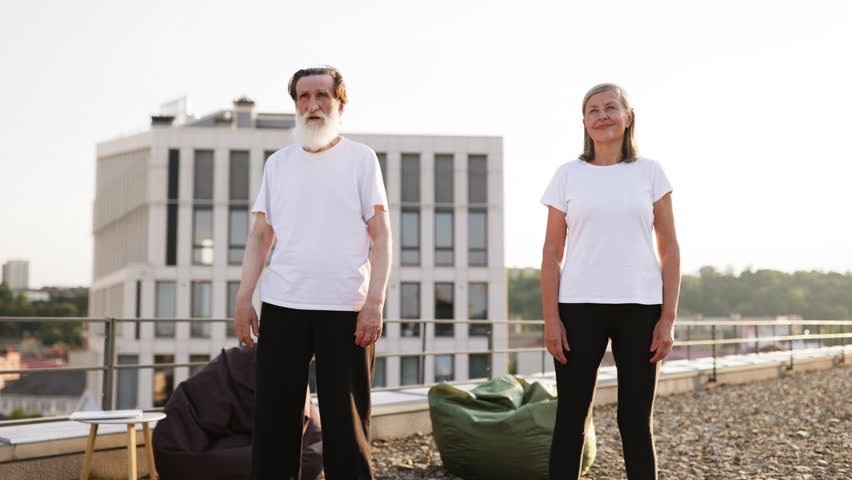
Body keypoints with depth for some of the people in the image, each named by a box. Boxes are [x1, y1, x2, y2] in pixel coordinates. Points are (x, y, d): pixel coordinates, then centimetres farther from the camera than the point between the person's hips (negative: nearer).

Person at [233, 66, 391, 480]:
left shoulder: (361, 158, 4)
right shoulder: (277, 163, 12)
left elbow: (380, 235, -1)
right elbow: (259, 236, 14)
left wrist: (375, 302, -11)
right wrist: (243, 297, 3)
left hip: (345, 308, -3)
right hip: (282, 305, 3)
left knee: (346, 422, 1)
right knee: (273, 418, 7)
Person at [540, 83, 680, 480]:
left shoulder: (649, 172, 6)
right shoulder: (568, 175, 5)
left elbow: (669, 249, 5)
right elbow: (552, 253, 4)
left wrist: (668, 317, -2)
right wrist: (551, 319, -4)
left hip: (639, 307, 0)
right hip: (579, 307, 0)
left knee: (636, 421, 6)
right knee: (571, 418, 2)